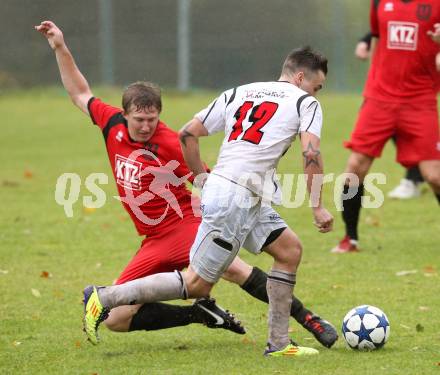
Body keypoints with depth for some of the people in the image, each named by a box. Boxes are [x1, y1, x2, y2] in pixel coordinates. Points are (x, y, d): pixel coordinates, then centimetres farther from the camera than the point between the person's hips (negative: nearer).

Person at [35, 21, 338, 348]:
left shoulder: (170, 145, -12)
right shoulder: (113, 125, 4)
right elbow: (80, 94, 20)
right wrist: (61, 48, 15)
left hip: (184, 226, -6)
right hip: (154, 243, 6)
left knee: (228, 266, -36)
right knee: (115, 319, -5)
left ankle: (310, 320, -31)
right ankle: (201, 314, 5)